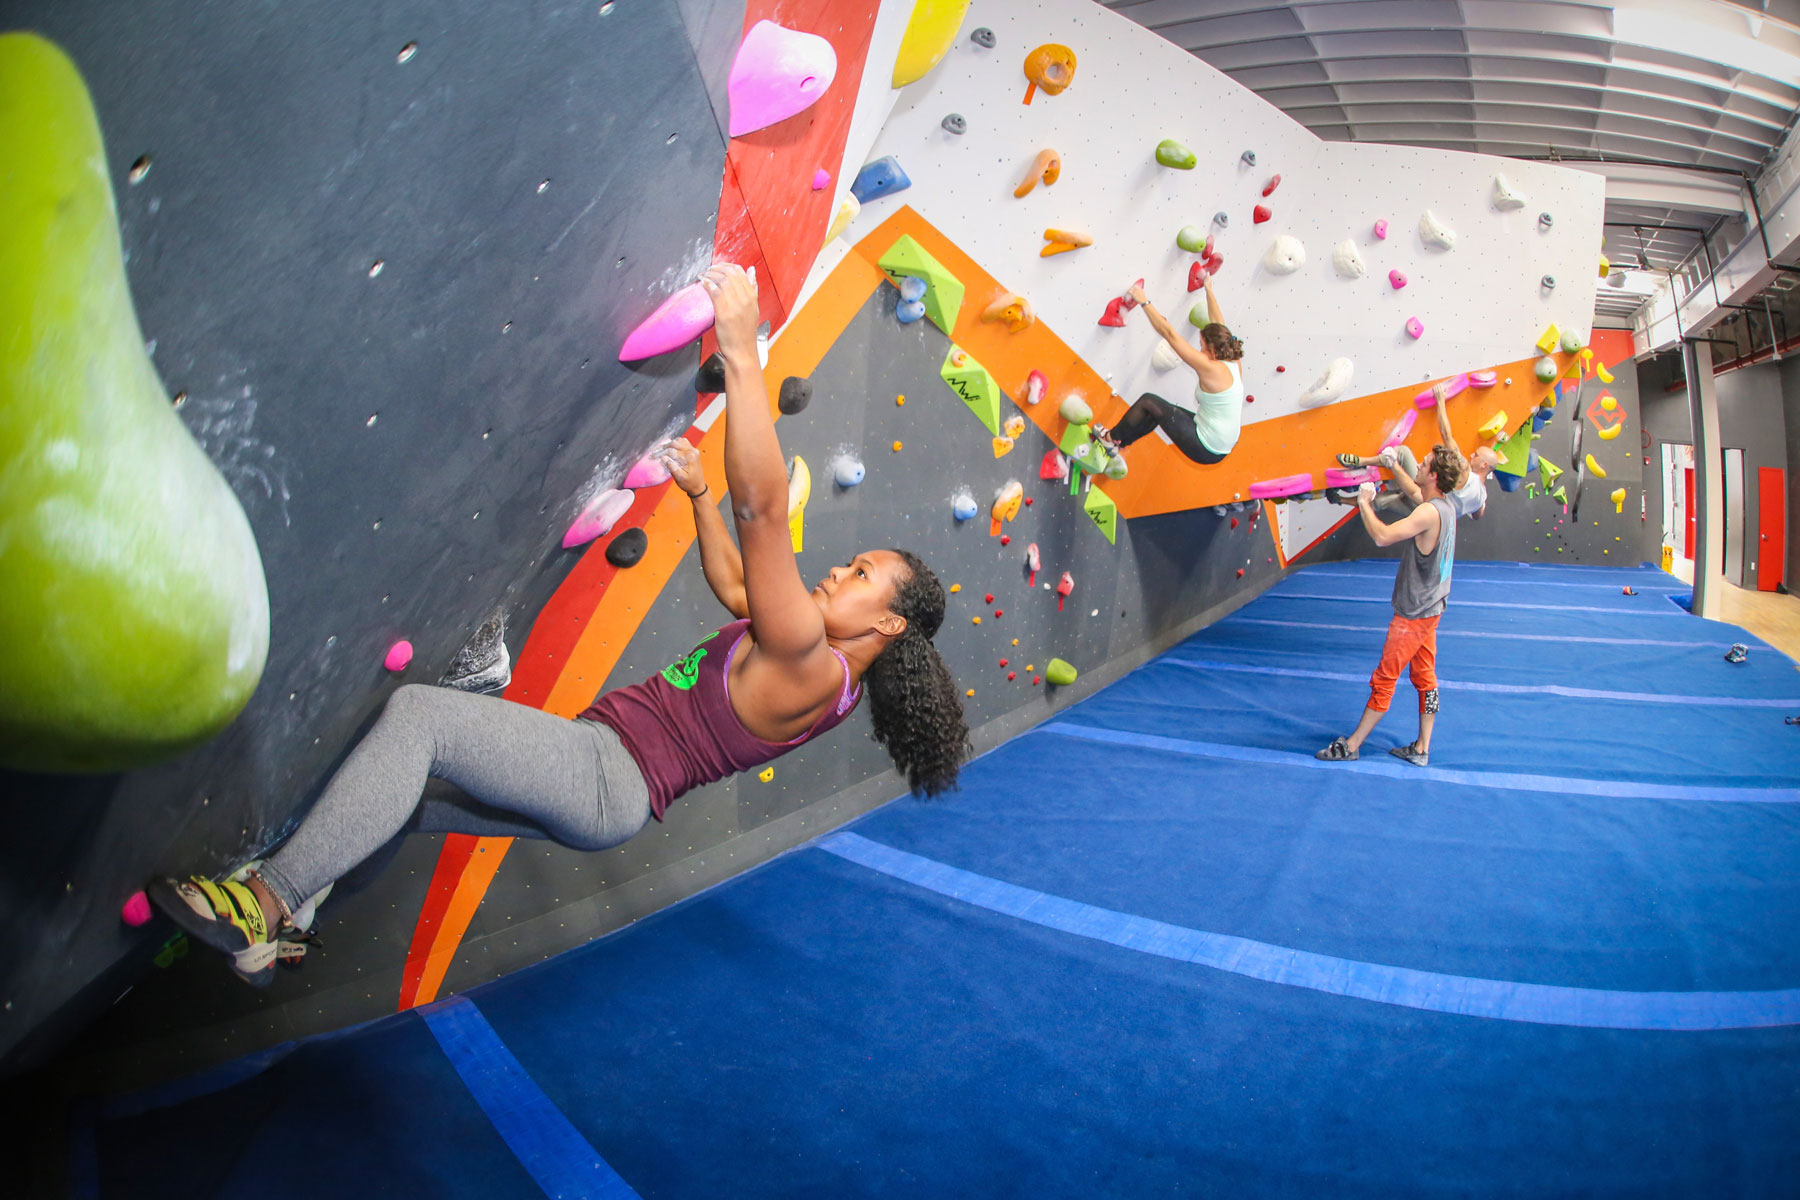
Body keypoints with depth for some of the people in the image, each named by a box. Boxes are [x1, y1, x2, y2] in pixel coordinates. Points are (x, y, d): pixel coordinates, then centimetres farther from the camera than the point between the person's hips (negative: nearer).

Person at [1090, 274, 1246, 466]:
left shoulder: (1211, 369, -20)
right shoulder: (1233, 363, 2)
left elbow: (1169, 334, -18)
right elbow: (1219, 326, 17)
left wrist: (1144, 302, -11)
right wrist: (1209, 290, 30)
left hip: (1205, 449, -9)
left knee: (1148, 401, 4)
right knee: (1160, 408, 23)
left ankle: (1113, 438, 23)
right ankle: (1118, 444, 33)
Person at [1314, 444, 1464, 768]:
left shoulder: (1429, 513, -25)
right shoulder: (1445, 506, 5)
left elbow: (1382, 536, -33)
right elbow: (1415, 491, 29)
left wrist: (1365, 503, -20)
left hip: (1414, 612, -10)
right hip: (1429, 607, 10)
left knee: (1384, 678, -2)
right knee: (1425, 677, 13)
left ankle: (1351, 746, 6)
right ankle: (1421, 749, 20)